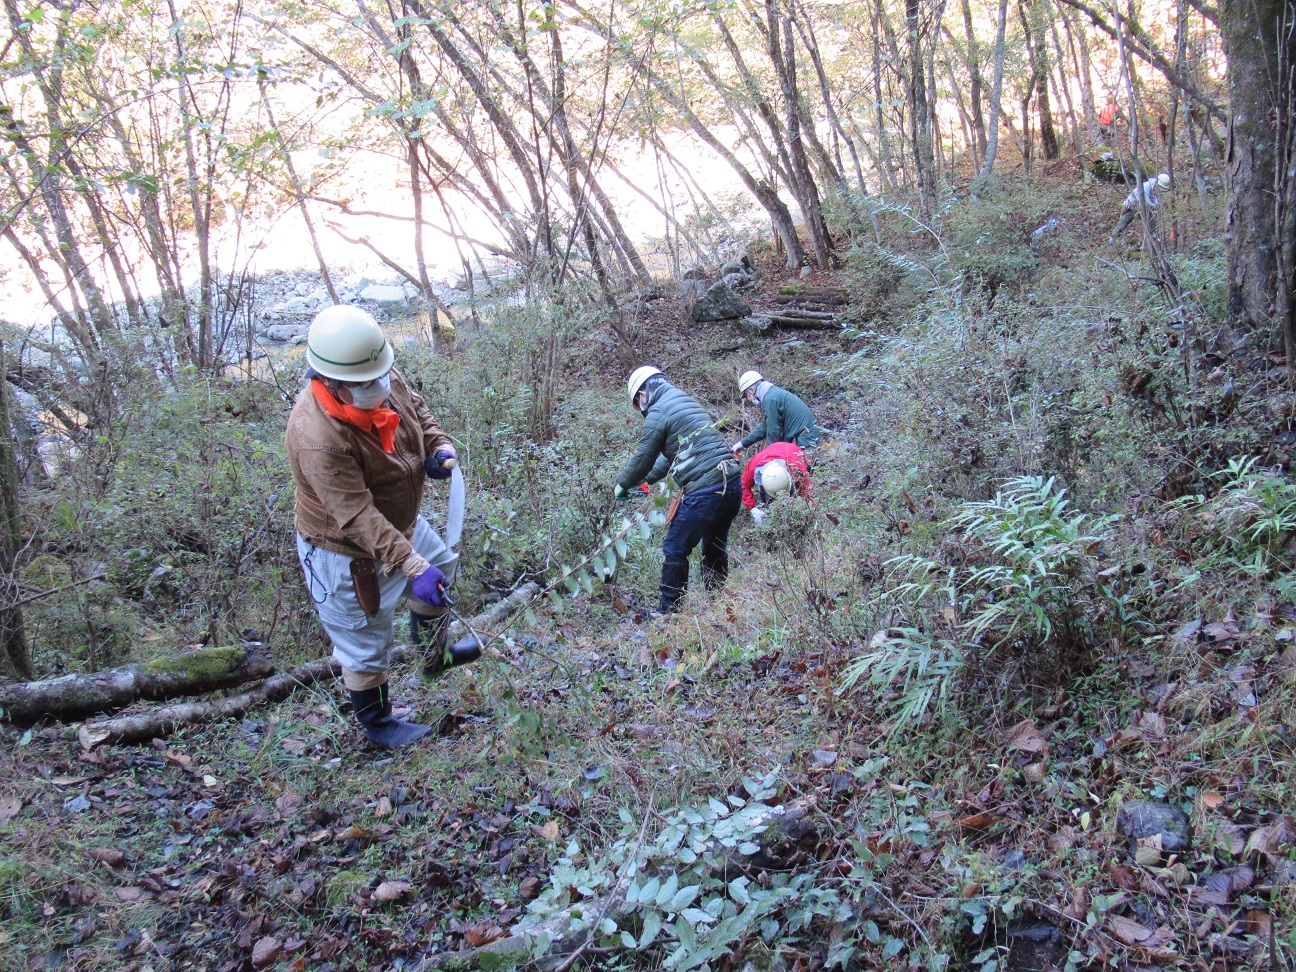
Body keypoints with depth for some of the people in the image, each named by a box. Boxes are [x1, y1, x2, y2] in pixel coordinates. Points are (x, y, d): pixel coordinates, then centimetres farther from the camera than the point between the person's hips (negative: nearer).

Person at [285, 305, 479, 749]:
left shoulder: (384, 381, -16)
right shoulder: (317, 439, -40)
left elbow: (416, 409, 7)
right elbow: (358, 518, -39)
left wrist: (438, 447, -12)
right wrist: (412, 566, -43)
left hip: (401, 523, 8)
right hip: (347, 552, -8)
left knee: (441, 570, 30)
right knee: (366, 646, 11)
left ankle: (435, 655, 56)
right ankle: (377, 724, 39)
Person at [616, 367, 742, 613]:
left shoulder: (658, 413, -5)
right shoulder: (688, 402, 23)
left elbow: (642, 458, 1)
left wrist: (622, 485, 18)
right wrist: (645, 481, 34)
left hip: (705, 490, -9)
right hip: (733, 483, 9)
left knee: (675, 551, 2)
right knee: (715, 549, 21)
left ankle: (668, 610, 9)